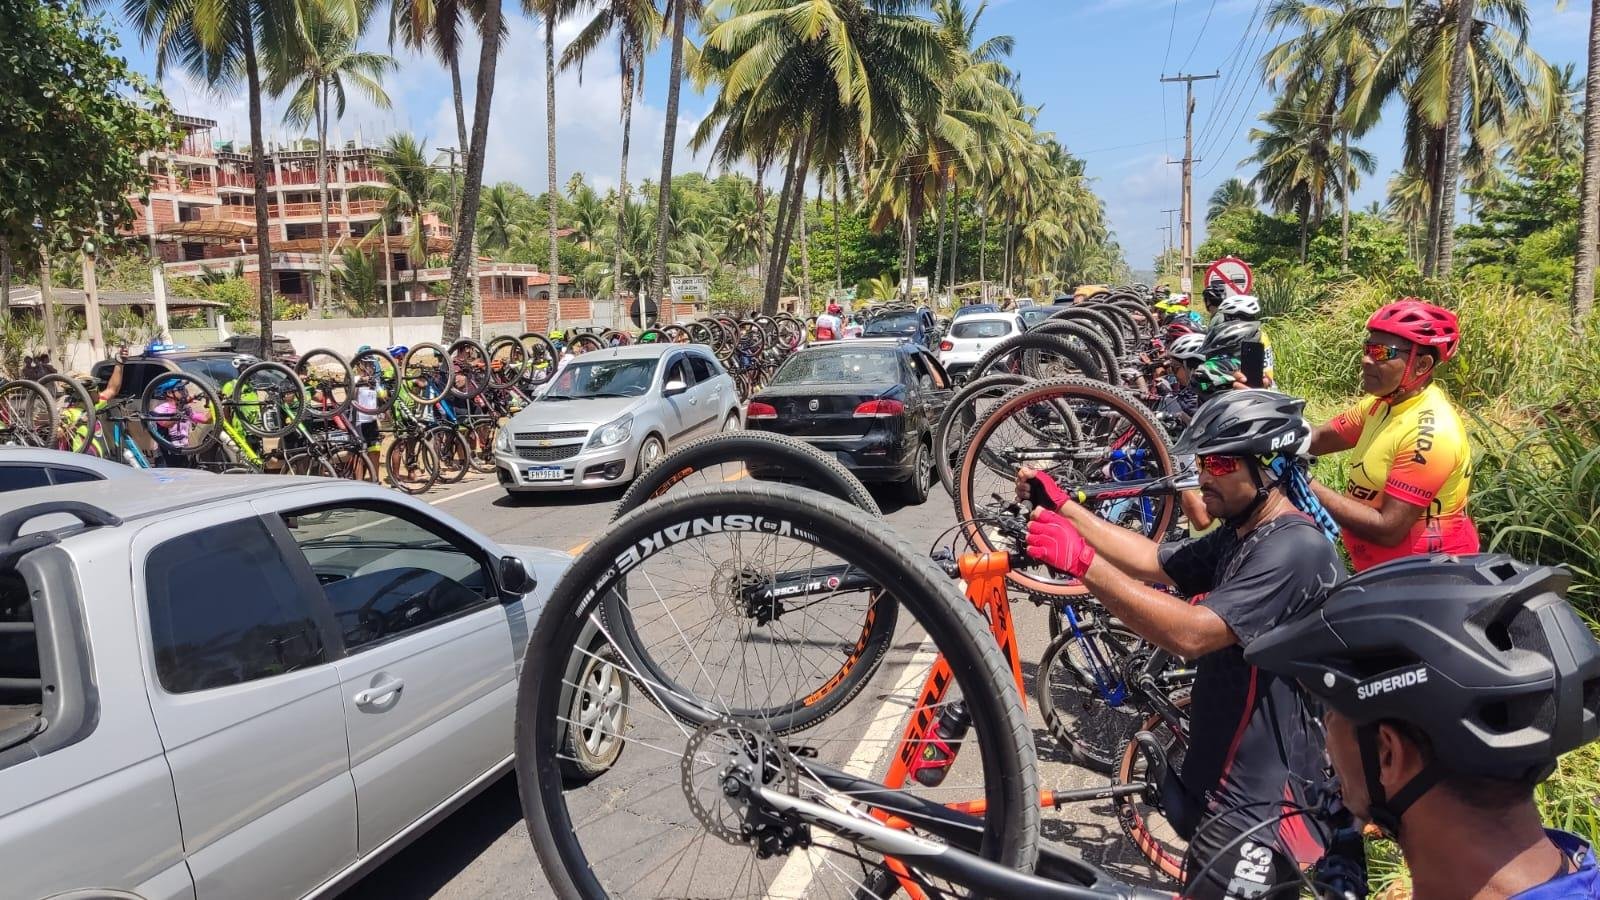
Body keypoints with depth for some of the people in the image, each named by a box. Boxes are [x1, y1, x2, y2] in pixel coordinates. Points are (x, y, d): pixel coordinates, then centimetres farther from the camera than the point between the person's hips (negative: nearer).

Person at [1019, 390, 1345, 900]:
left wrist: (1083, 562, -36)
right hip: (1225, 773, 10)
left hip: (1258, 795, -10)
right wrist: (1063, 505, 1)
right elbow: (1153, 562, 7)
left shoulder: (1295, 548, -24)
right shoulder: (1239, 535, 8)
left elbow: (1190, 633, -34)